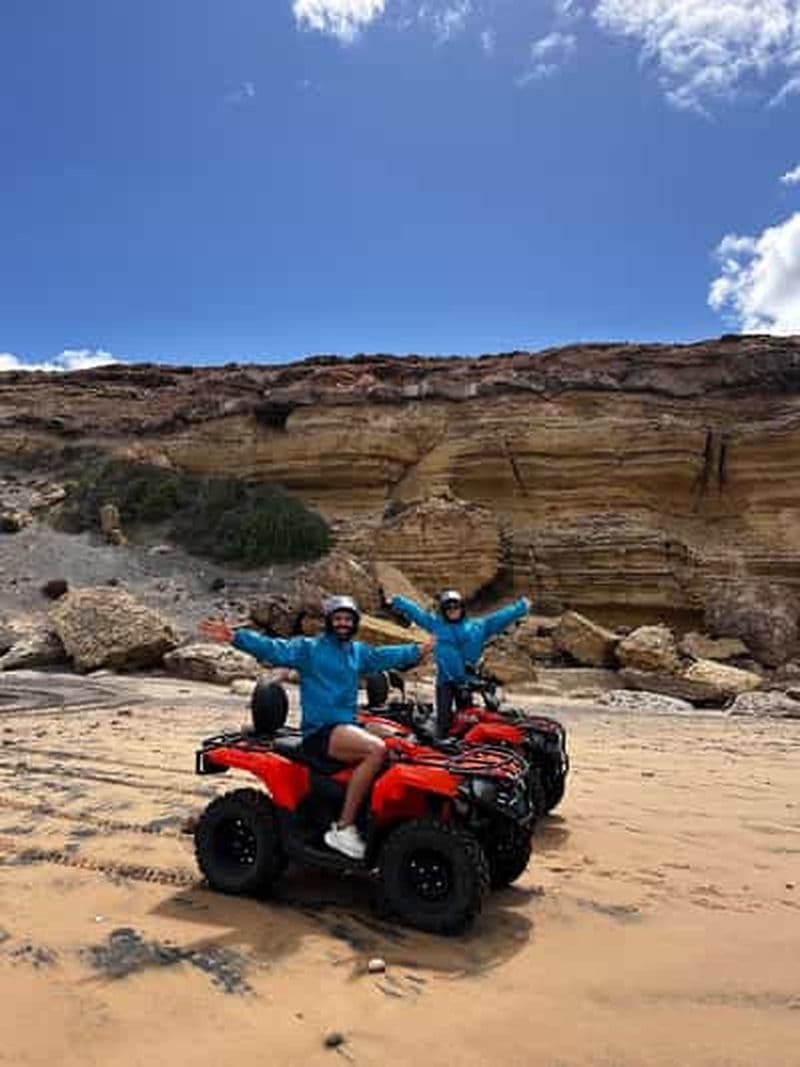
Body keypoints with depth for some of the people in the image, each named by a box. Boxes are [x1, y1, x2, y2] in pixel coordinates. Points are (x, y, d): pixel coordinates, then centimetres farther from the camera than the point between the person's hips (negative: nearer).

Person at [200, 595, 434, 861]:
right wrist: (234, 637, -28)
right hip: (320, 731, -8)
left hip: (348, 725, 8)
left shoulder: (359, 651, 18)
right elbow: (273, 649, -15)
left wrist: (419, 650, 35)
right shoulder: (308, 648, -2)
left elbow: (388, 655, 32)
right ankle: (343, 828, -24)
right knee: (376, 749, -29)